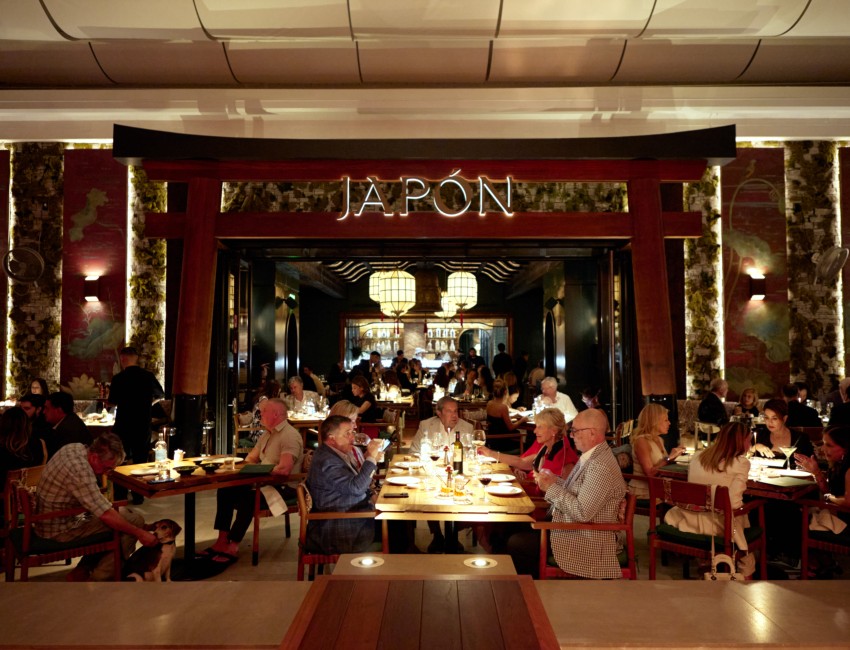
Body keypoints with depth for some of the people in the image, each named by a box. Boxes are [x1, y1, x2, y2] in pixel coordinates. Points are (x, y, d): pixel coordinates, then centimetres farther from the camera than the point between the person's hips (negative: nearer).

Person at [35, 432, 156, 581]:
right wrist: (139, 533, -21)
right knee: (134, 519, -13)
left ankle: (81, 571, 18)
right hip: (59, 531, -10)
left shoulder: (75, 447, -3)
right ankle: (99, 579, 1)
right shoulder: (81, 472, -31)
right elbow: (107, 516, -30)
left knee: (123, 513, 16)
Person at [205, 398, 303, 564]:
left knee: (247, 498, -31)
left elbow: (284, 470, -28)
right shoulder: (267, 434, 15)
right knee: (225, 490, -2)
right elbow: (251, 459, 23)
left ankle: (233, 547, -18)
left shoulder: (290, 436, -17)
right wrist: (250, 466, -1)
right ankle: (222, 541, -3)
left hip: (284, 488, -10)